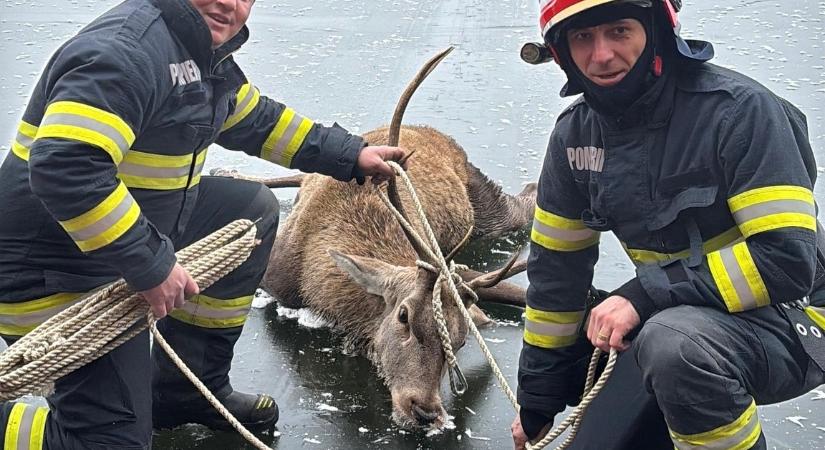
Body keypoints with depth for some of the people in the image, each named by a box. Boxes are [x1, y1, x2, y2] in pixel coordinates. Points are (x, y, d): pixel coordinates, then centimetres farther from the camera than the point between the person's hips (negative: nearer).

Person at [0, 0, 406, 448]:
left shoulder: (204, 49, 7)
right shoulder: (126, 50, -25)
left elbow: (256, 119, 24)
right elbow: (63, 168, -36)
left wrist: (350, 155, 22)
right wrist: (150, 266, -32)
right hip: (57, 281, -10)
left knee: (254, 209, 13)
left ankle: (188, 391, 18)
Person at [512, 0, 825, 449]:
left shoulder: (738, 109, -21)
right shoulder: (575, 133, -2)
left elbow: (787, 259, -26)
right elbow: (555, 268, 7)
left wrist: (644, 295, -28)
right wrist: (536, 403, 11)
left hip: (786, 319, -6)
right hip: (672, 315, 7)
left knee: (675, 341, -37)